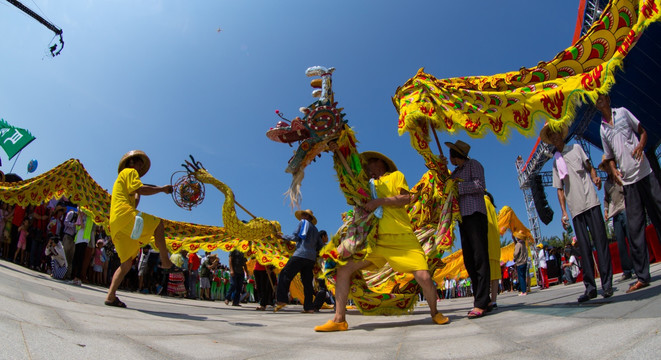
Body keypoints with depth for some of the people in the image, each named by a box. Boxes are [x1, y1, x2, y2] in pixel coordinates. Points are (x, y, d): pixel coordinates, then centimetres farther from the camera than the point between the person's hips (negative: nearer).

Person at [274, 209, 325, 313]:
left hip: (301, 254, -7)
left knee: (285, 275, -8)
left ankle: (281, 300, -18)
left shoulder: (303, 222, 6)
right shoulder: (315, 229, 26)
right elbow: (321, 245, 23)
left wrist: (283, 237, 6)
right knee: (307, 281, 7)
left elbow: (295, 237, -3)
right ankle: (309, 307, 3)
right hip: (312, 258, 8)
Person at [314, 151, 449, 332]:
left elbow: (405, 198, 0)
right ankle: (339, 319, -4)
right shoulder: (370, 185, 28)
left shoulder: (396, 176, 15)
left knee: (424, 277, -15)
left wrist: (379, 201, -10)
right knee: (343, 268, -10)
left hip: (402, 238, -4)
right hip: (375, 240, 4)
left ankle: (435, 313, 15)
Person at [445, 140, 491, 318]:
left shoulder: (473, 164, 4)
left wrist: (457, 186, -12)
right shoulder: (454, 173, 24)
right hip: (462, 217, 8)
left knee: (480, 258, -13)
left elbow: (480, 186, -10)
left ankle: (481, 303, -18)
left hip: (475, 215, -8)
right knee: (469, 261, 4)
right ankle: (483, 299, 9)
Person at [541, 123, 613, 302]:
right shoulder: (555, 162, 18)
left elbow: (590, 167, 11)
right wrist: (563, 212, 6)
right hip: (575, 208, 2)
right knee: (584, 247, 0)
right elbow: (560, 190, 15)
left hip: (590, 201, -2)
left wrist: (594, 177, -13)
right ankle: (590, 287, 2)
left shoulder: (576, 148, 14)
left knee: (600, 240, -6)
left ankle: (607, 284, -2)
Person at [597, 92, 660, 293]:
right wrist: (613, 171, -3)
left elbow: (643, 131, 10)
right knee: (634, 228, -1)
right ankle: (642, 276, 2)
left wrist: (641, 145, -12)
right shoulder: (602, 129, 14)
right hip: (627, 181, 2)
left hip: (644, 173, -2)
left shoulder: (623, 113, 8)